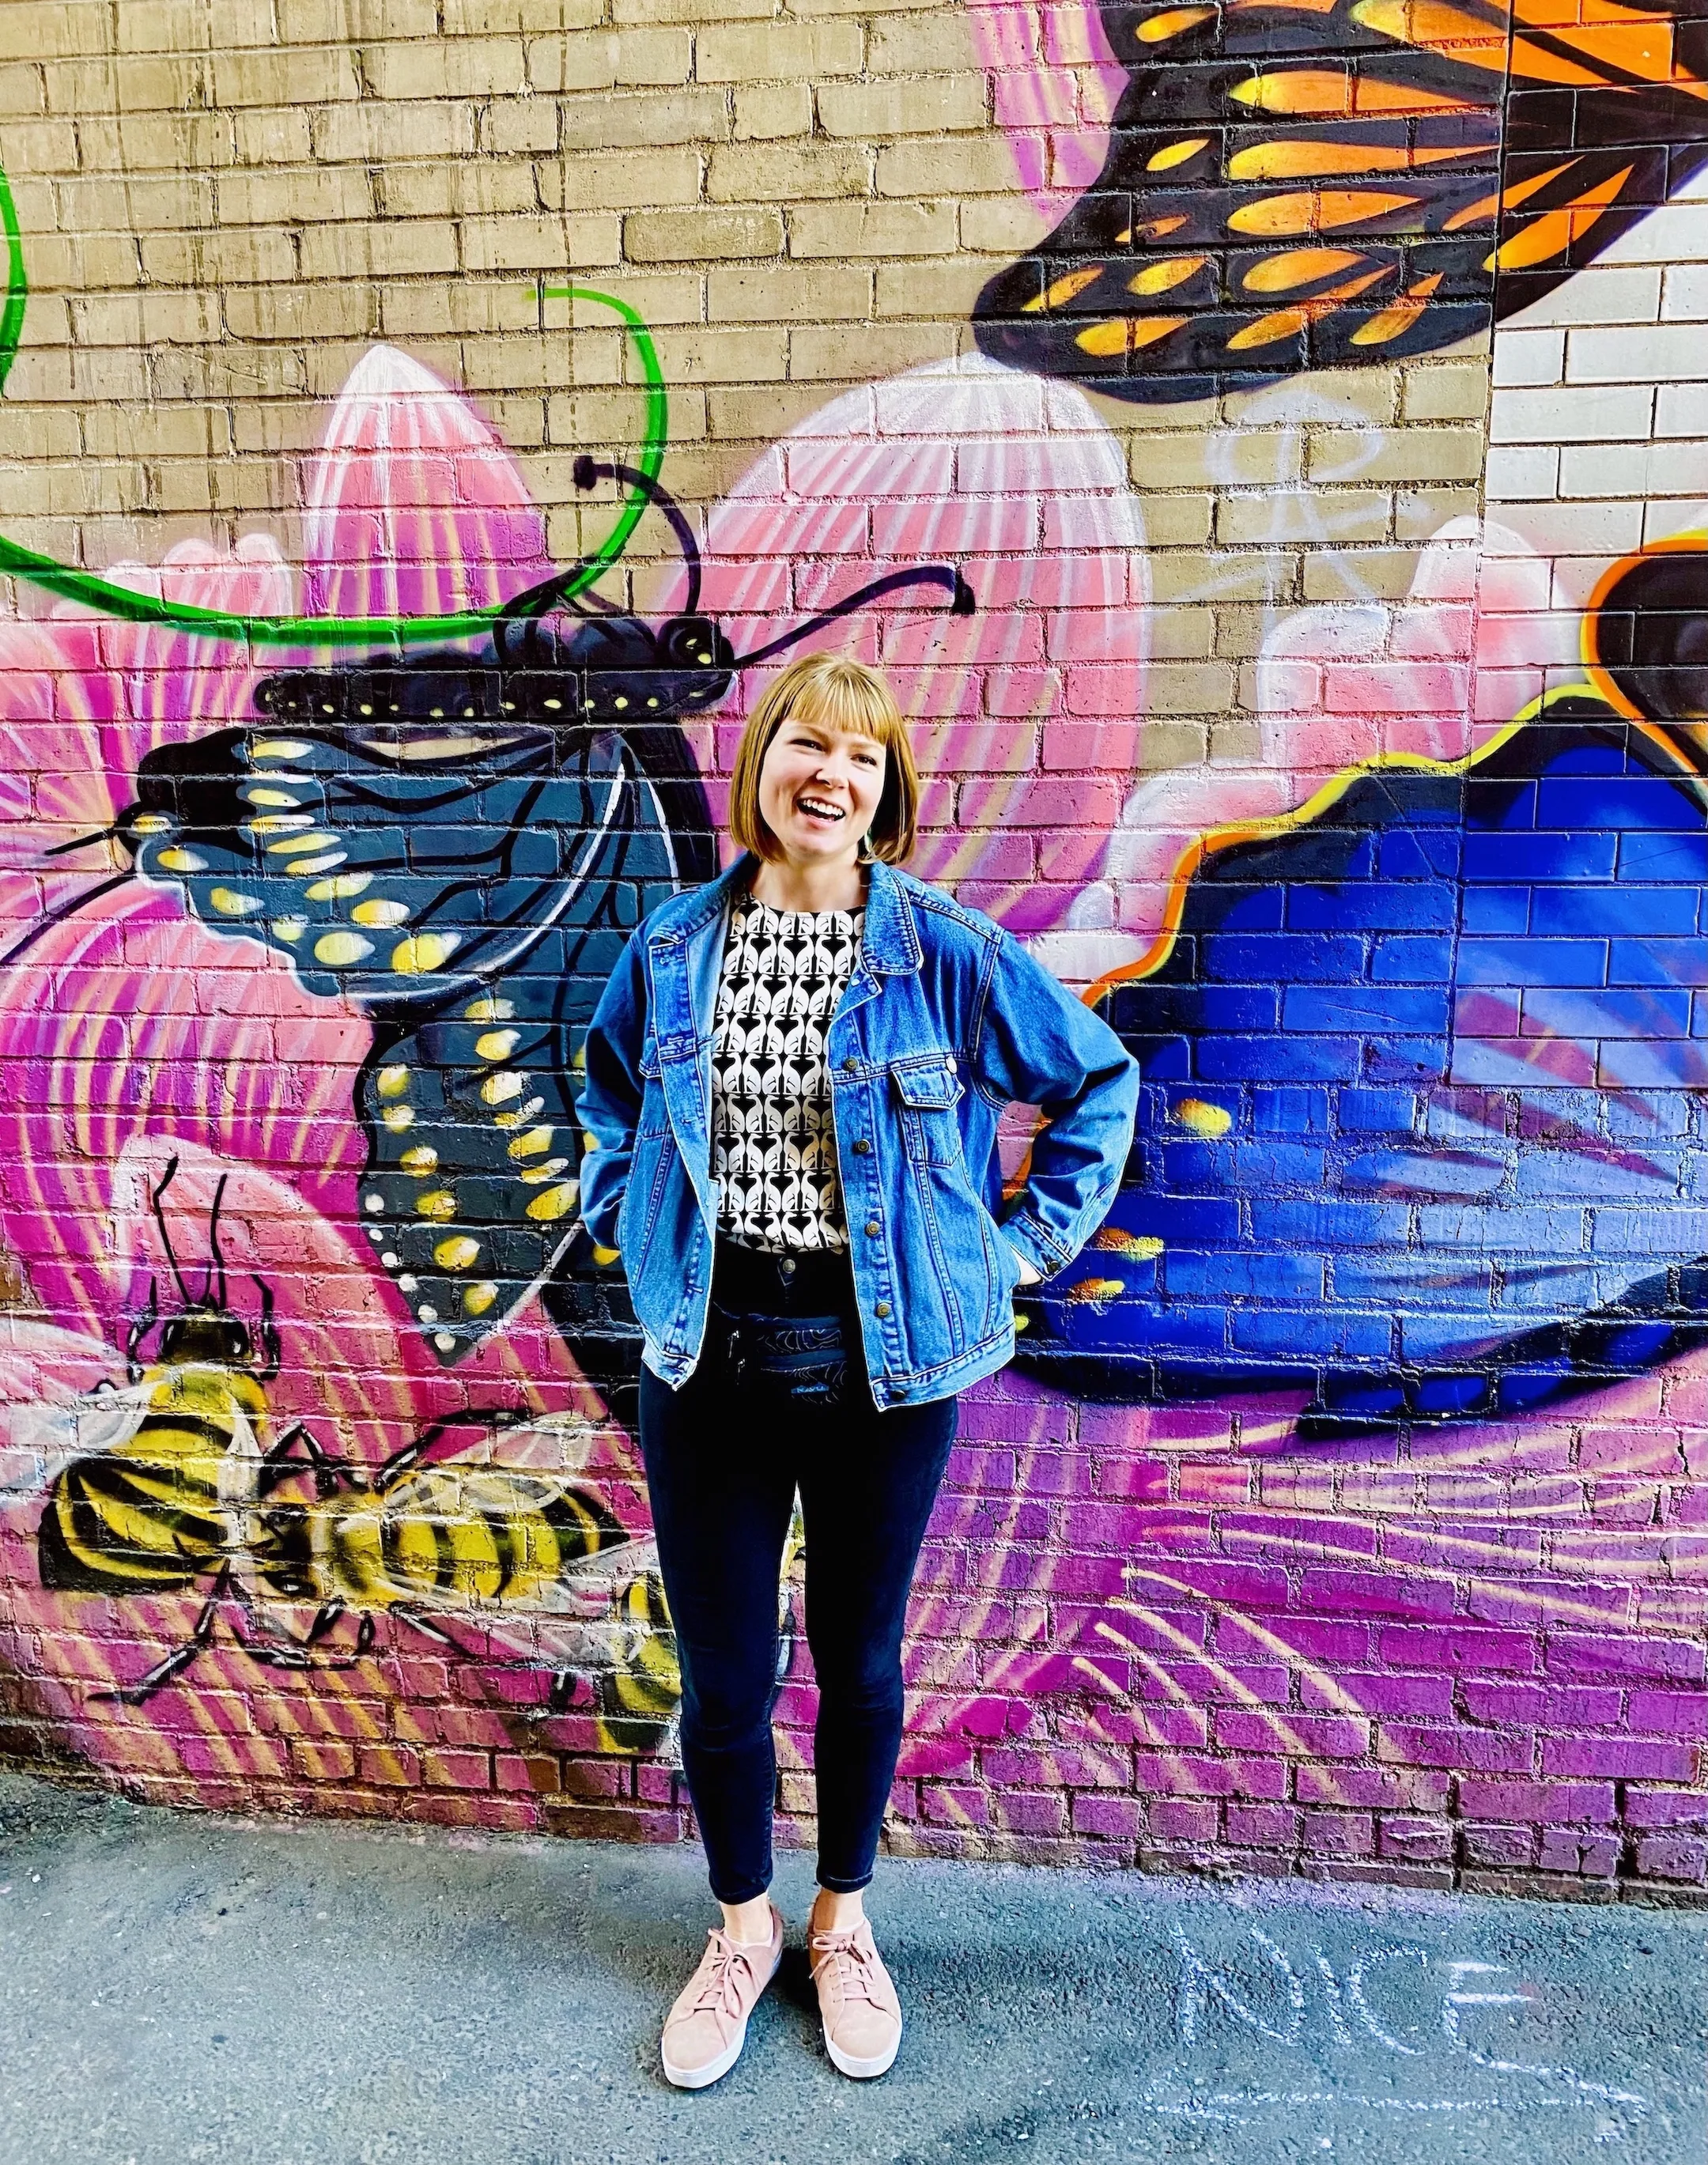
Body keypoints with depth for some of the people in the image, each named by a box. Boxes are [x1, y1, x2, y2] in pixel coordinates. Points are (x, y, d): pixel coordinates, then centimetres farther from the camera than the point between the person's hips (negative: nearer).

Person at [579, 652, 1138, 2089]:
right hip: (706, 1359, 2)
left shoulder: (946, 953, -8)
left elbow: (1099, 1078, 3)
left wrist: (1031, 1235, 1)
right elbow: (611, 1093, 21)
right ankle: (743, 1928, 42)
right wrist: (630, 1218, 10)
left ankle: (843, 1919, 44)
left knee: (860, 1661, 16)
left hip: (885, 1363, -1)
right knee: (723, 1675, 13)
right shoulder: (674, 946, 1)